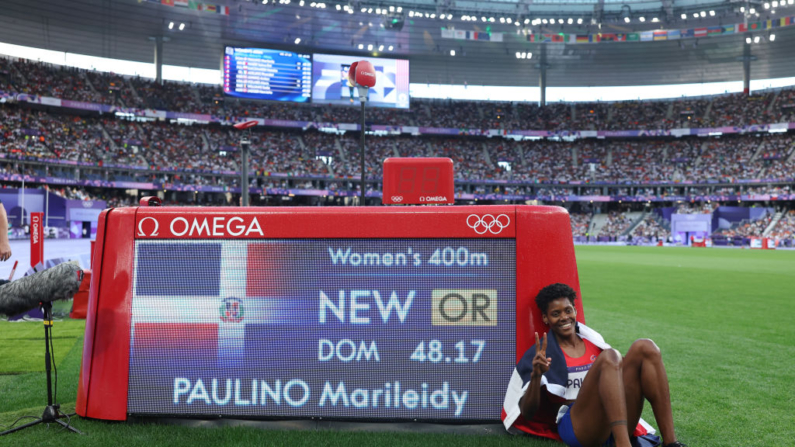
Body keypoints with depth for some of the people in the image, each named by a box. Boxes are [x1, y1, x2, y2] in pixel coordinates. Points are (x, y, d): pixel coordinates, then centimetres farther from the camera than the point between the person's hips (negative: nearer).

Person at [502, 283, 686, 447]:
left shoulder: (593, 342, 22)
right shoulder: (540, 355, 7)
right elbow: (527, 414, -3)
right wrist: (536, 375, -20)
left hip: (618, 424, 6)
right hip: (575, 426, -5)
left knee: (645, 348, -11)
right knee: (608, 356, -27)